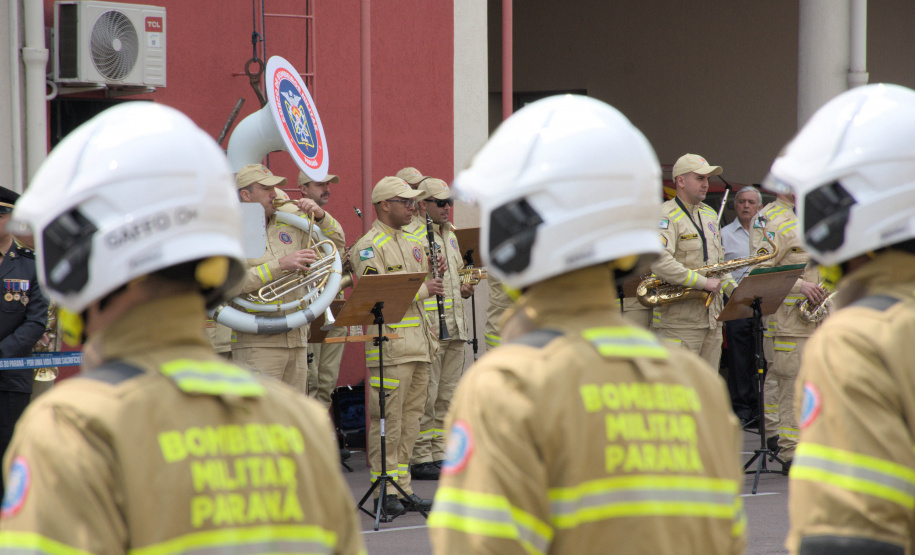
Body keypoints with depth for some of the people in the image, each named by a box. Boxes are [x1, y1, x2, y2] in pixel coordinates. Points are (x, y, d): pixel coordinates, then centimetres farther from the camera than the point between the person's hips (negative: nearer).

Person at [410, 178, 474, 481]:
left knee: (447, 396, 11)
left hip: (455, 328, 9)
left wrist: (465, 288, 13)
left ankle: (441, 453, 17)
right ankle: (421, 459, -4)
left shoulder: (449, 234, 19)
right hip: (428, 329, -9)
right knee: (425, 396, -7)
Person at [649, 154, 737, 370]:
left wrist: (734, 289, 9)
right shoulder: (666, 216, -11)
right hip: (678, 322, -8)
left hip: (712, 319, 8)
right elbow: (659, 262, -26)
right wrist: (703, 282, -23)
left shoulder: (710, 215, 18)